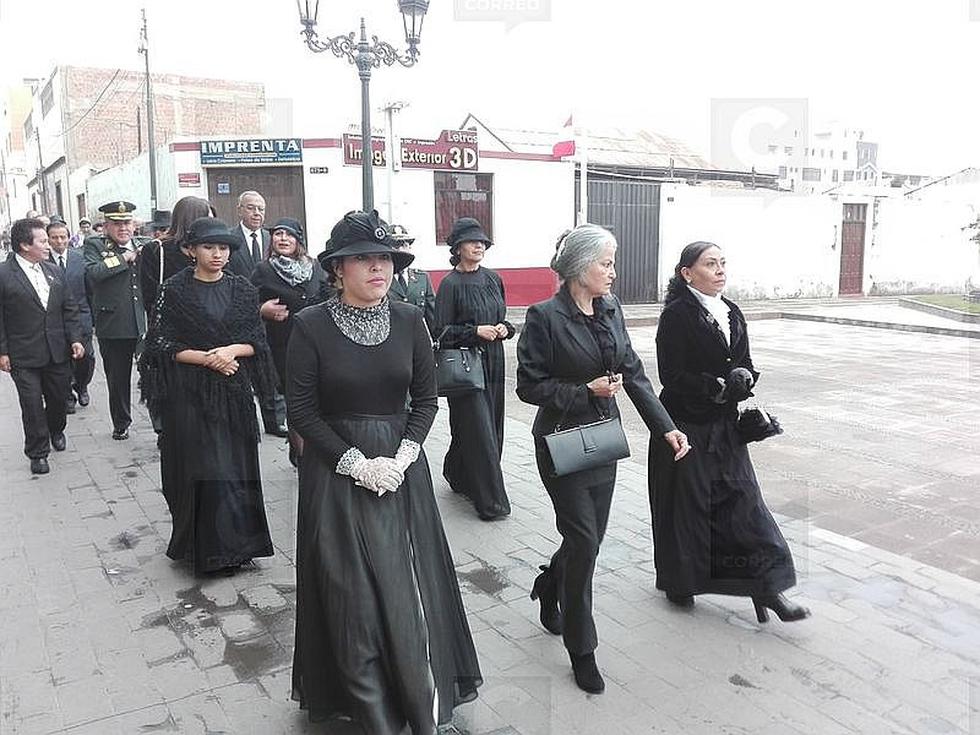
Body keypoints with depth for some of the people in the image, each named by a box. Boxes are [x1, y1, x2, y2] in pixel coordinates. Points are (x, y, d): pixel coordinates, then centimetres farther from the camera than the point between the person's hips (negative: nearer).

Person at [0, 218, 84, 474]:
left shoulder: (53, 271, 7)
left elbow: (69, 308, 10)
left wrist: (75, 338, 1)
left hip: (57, 352, 5)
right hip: (24, 357, -5)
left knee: (58, 397, 15)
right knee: (32, 405, 2)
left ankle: (56, 430, 43)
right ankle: (37, 452, 16)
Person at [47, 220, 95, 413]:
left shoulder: (80, 257, 1)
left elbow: (90, 286, 4)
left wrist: (93, 314, 1)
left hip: (81, 316, 2)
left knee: (86, 357, 6)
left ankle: (81, 386, 34)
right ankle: (68, 396, 26)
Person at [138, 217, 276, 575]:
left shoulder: (243, 290, 7)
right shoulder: (174, 290, -2)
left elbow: (257, 341, 7)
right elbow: (162, 344, -4)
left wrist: (231, 351, -13)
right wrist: (206, 358, -15)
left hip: (234, 393, 3)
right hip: (190, 394, -3)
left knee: (237, 468, 5)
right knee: (201, 469, -2)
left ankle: (235, 544, 19)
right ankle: (204, 547, 12)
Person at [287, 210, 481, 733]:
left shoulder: (409, 321, -1)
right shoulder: (311, 326, -9)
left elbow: (425, 398, 4)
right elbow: (301, 411, -8)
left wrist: (402, 457, -10)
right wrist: (358, 464, -14)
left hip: (401, 470, 3)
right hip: (337, 474, -2)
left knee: (411, 591, 7)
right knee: (353, 597, 5)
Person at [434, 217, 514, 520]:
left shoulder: (493, 279, 9)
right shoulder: (451, 284, -8)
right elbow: (442, 332, -9)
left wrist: (504, 328, -3)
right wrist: (476, 331, -19)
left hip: (492, 362, 7)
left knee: (491, 425, 12)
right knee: (478, 429, -5)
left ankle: (458, 475, 34)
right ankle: (490, 500, 2)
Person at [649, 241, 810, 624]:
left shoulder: (731, 313, 9)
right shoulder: (677, 315, -12)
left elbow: (745, 363, 13)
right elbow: (673, 376, -16)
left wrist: (744, 376, -10)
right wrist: (719, 387, -22)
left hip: (724, 426, 6)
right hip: (686, 427, -6)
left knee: (743, 500, 5)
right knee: (686, 504, 6)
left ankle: (765, 586, 12)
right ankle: (679, 583, 25)